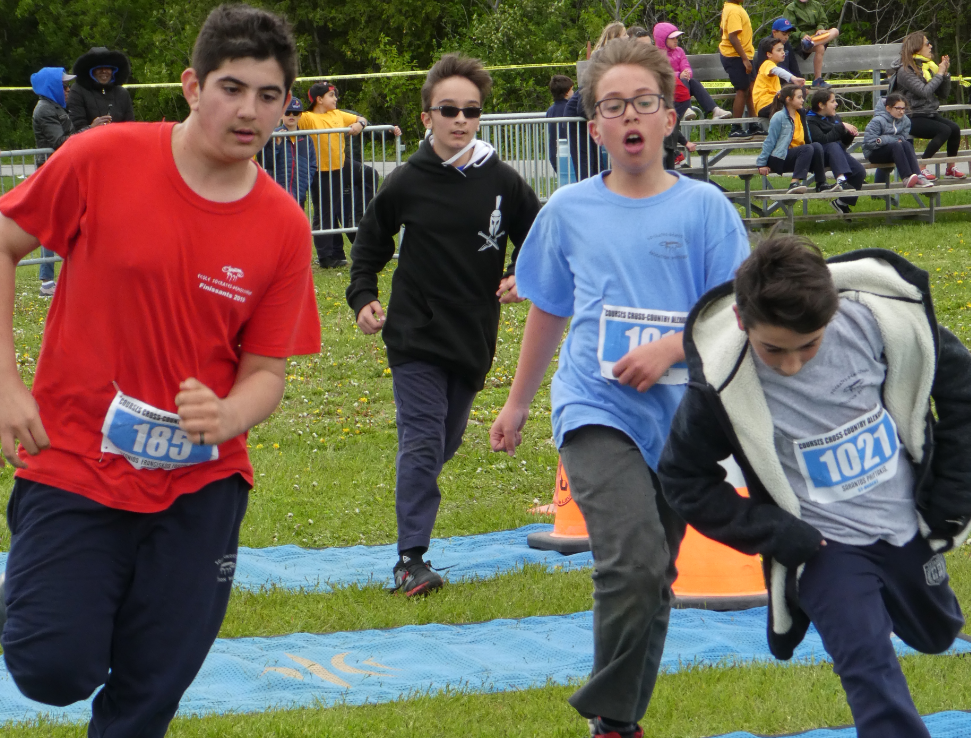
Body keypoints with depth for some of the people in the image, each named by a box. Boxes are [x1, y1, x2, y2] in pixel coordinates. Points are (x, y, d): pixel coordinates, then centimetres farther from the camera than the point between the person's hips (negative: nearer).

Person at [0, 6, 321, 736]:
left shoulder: (284, 228, -5)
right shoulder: (103, 159, -11)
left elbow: (266, 372, 1)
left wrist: (225, 417, -22)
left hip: (199, 486, 2)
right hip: (74, 463, -2)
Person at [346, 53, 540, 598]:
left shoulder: (503, 182, 0)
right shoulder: (406, 185, -3)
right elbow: (369, 246, 12)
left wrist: (521, 277, -5)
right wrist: (364, 298, 0)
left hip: (476, 339, 3)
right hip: (416, 335, -2)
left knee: (446, 444, 12)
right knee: (421, 443, -10)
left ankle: (416, 509, 36)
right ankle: (412, 559, -10)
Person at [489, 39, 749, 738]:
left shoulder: (704, 207, 1)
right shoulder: (568, 210, 5)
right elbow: (548, 313, 18)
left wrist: (669, 348, -17)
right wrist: (517, 405, 23)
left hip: (680, 419, 1)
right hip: (596, 412, -1)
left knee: (654, 582, 8)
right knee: (635, 562, -22)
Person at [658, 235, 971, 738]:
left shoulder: (879, 318, -24)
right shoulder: (721, 384, -27)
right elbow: (683, 479, -10)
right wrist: (775, 535, -18)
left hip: (908, 526, 3)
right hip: (821, 545, -3)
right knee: (868, 665, -21)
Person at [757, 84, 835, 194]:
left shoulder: (801, 115, 15)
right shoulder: (779, 117, -7)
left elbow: (808, 140, 18)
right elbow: (769, 141, -7)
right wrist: (761, 164, -10)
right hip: (779, 159, -7)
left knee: (817, 146, -19)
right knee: (807, 149, -30)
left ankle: (821, 184, -21)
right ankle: (794, 184, -39)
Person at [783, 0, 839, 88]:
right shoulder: (790, 9, 6)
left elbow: (824, 22, 16)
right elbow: (791, 29, -5)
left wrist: (821, 29, -9)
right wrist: (802, 35, -24)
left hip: (815, 35, 5)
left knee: (835, 31, -22)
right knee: (820, 48, -34)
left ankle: (812, 43, -44)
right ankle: (817, 80, -34)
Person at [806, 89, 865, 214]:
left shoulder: (835, 118, 17)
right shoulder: (810, 120, -6)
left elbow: (844, 142, 21)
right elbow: (822, 139, -23)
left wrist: (850, 134, -1)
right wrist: (841, 127, -20)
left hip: (840, 152, 6)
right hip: (820, 155, -6)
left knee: (860, 171, -17)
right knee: (833, 146, -38)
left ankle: (843, 202, -3)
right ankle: (841, 179, -53)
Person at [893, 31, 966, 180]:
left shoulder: (928, 67, 12)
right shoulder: (905, 71, -11)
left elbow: (943, 95, 14)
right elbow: (924, 91, -23)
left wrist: (945, 73, 0)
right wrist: (939, 74, -13)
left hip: (931, 114, 7)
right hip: (913, 118, -7)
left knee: (955, 128, -18)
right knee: (944, 130, -28)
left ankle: (951, 168, -3)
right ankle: (922, 168, -20)